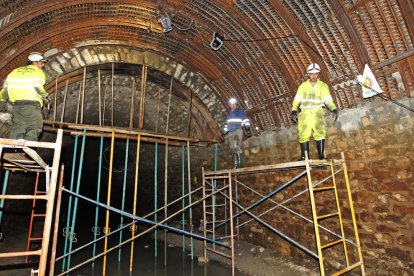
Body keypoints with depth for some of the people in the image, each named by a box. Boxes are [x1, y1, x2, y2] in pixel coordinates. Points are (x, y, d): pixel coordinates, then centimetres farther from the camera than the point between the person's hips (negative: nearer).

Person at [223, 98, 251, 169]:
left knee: (238, 147, -15)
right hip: (230, 133, 6)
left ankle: (241, 164, -13)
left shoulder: (240, 111, 6)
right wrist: (225, 132, 27)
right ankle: (235, 165, 1)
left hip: (238, 131, -6)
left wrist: (247, 128, -15)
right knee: (232, 149, 0)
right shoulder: (229, 114, 26)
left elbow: (245, 120, -4)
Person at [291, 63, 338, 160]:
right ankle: (304, 157, -1)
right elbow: (297, 99, 6)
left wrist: (334, 109, -15)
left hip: (317, 111, -1)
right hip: (305, 112, 1)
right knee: (303, 134, -7)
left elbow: (328, 100, 3)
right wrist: (294, 111, -10)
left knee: (320, 131, -19)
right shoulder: (303, 86, 15)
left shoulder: (323, 86, 12)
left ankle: (321, 155, -15)